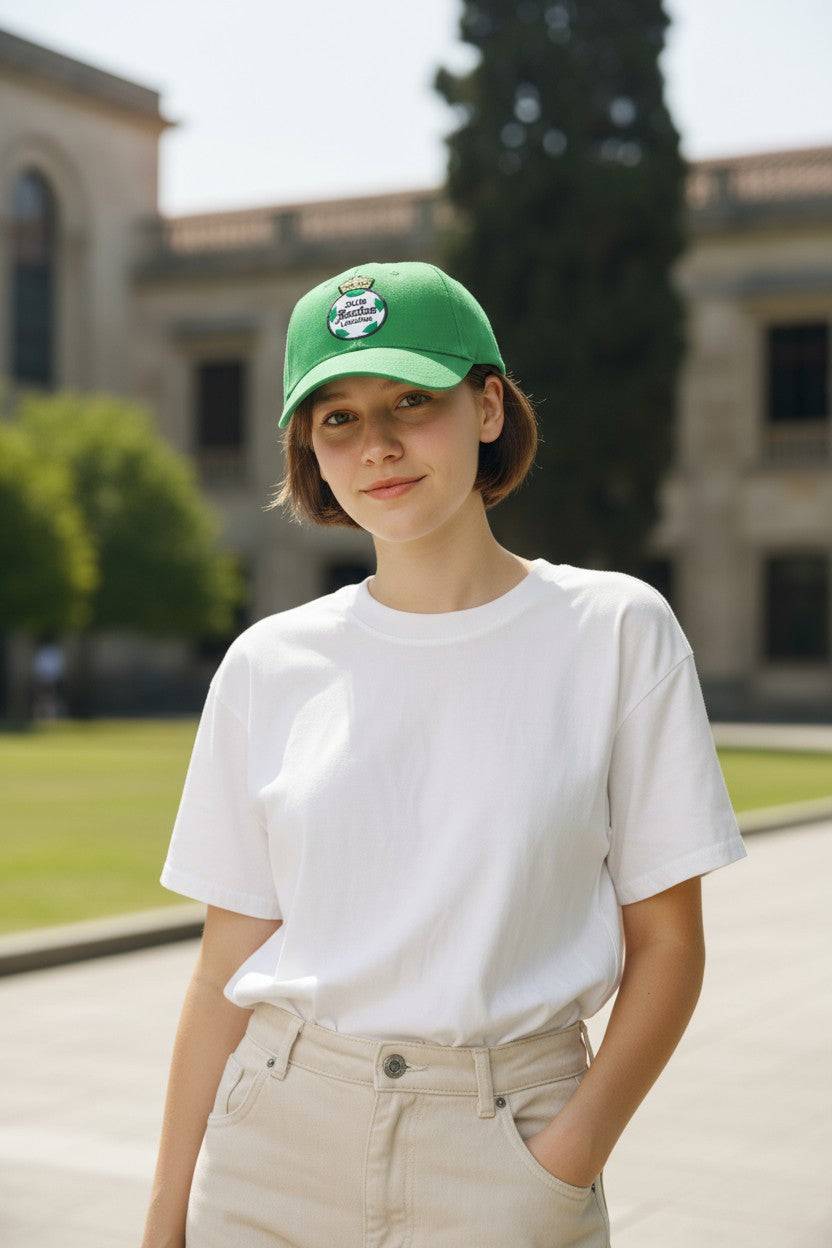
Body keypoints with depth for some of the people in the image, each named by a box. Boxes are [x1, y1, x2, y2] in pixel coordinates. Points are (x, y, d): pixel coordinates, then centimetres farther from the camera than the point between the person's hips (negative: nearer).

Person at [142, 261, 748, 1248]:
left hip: (506, 1155, -1)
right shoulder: (268, 666, 2)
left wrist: (568, 1159, -13)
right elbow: (225, 969, 5)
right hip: (276, 1140, 2)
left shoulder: (615, 631, -3)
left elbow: (667, 946, -2)